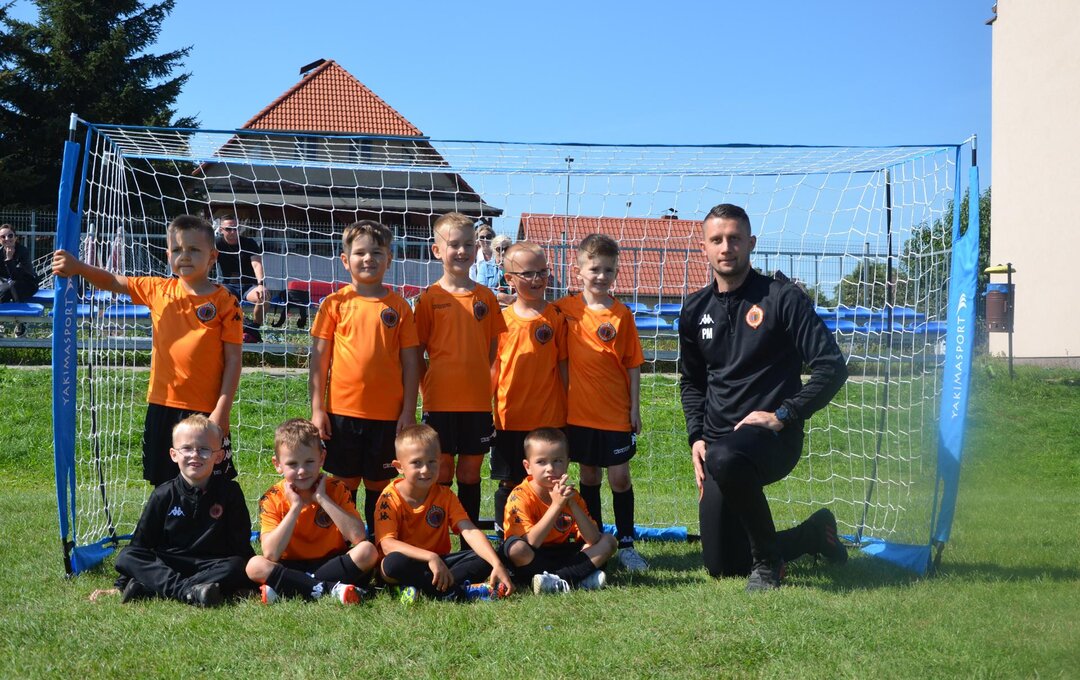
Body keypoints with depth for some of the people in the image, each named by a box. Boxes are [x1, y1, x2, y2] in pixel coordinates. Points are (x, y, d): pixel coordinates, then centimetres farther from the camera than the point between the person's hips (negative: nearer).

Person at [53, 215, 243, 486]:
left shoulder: (225, 302, -7)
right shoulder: (158, 290, 6)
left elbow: (233, 359, -7)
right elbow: (113, 282, 10)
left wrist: (222, 410, -11)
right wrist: (78, 267, -9)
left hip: (205, 410, -4)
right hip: (162, 405, 4)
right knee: (163, 484, 14)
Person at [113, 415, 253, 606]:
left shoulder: (229, 492, 3)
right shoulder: (163, 495, 5)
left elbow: (241, 544, 6)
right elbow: (140, 543, 7)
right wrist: (121, 586, 2)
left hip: (213, 566, -1)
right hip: (167, 566, 1)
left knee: (238, 568, -31)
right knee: (125, 557, -22)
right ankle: (189, 592, -45)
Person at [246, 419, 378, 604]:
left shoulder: (336, 490, -3)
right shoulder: (272, 500, -5)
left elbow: (359, 537, -18)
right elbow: (270, 555, -18)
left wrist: (322, 499, -16)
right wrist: (295, 507, -19)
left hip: (332, 564, 1)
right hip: (291, 568, -1)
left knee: (367, 551, -26)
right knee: (255, 565, -28)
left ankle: (287, 588, -22)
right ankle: (331, 589, -27)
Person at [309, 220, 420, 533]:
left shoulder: (399, 307, 3)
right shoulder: (335, 304, 2)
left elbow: (410, 362, 4)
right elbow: (319, 357, 3)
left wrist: (409, 411, -1)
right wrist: (317, 409, -2)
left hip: (388, 414, 0)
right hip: (343, 410, 0)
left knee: (379, 484, 8)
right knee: (345, 484, 6)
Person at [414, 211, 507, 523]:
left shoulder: (486, 297, 6)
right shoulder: (430, 298, -1)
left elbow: (495, 350, 11)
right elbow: (415, 353, 2)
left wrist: (493, 390, 3)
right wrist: (427, 387, -6)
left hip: (477, 401, 2)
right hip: (440, 401, -2)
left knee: (470, 471, 9)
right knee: (441, 472, 2)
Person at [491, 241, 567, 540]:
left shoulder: (556, 318, 1)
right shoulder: (502, 319, 3)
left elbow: (563, 366, 4)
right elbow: (494, 367, 7)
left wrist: (568, 411, 2)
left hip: (549, 418, -1)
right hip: (509, 418, 1)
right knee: (509, 482, 8)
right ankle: (502, 540, 17)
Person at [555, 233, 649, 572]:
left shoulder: (621, 314, -1)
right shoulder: (566, 309, 0)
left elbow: (633, 364, 1)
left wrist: (635, 407, -3)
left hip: (616, 413, -1)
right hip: (579, 411, 1)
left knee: (620, 477, -1)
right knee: (589, 476, 11)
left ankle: (626, 544, 11)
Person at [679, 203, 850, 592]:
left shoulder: (783, 299, -5)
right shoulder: (695, 311, 10)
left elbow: (831, 367, -10)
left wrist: (783, 416, -17)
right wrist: (696, 436, 9)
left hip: (773, 438, -6)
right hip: (717, 443, 6)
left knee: (725, 458, -42)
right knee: (722, 566, 5)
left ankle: (767, 560, -19)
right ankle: (813, 534, 31)